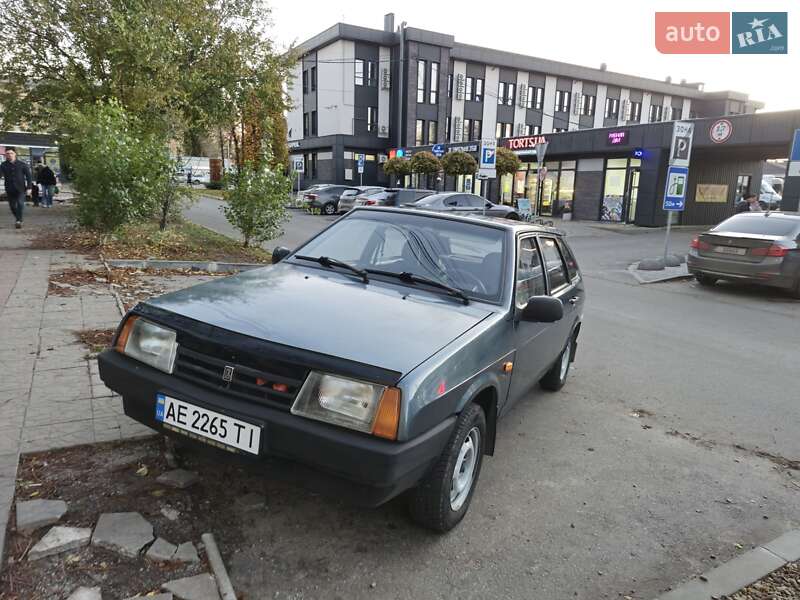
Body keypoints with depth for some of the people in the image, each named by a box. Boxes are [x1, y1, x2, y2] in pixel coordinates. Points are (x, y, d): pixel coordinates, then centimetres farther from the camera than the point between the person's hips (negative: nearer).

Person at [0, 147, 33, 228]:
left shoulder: (22, 164, 2)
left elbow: (28, 176, 4)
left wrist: (29, 187, -2)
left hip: (20, 189, -2)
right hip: (10, 190, 3)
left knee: (20, 203, -18)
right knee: (12, 206, 7)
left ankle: (19, 220, -15)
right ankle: (19, 219, 24)